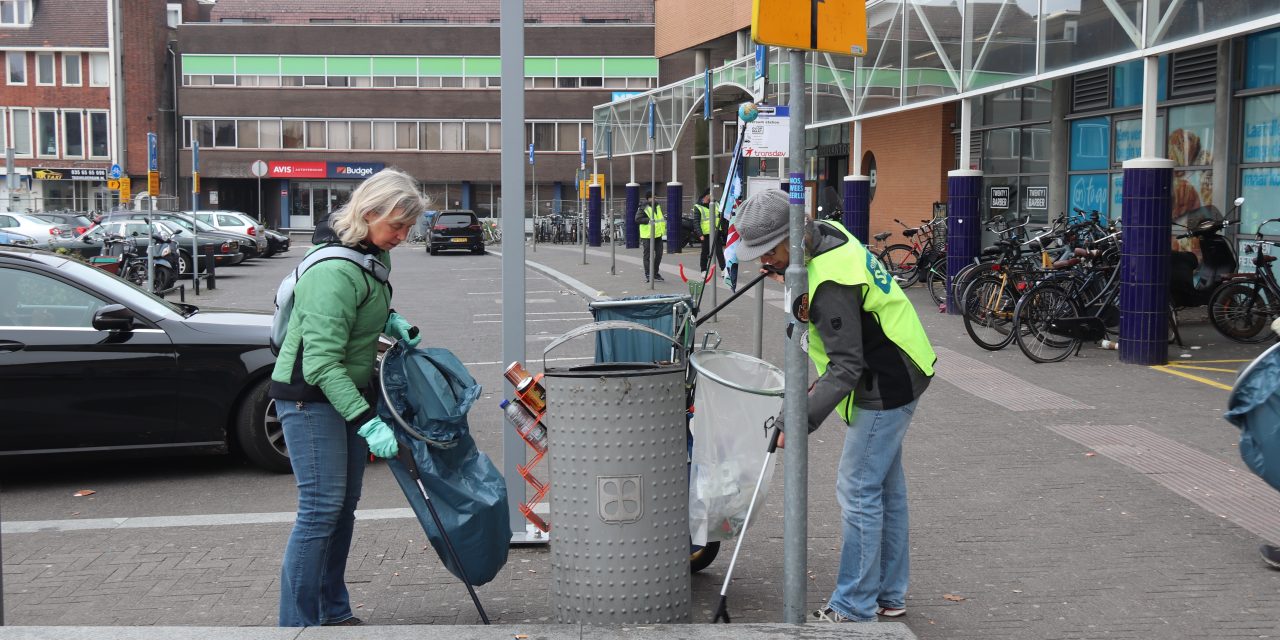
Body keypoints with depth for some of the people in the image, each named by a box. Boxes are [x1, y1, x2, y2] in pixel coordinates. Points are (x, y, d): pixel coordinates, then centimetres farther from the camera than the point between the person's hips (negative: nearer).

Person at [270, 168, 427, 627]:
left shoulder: (370, 254, 4)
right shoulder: (335, 271, -26)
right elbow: (322, 362, -29)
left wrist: (389, 321, 6)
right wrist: (367, 423, -33)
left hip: (350, 391, 9)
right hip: (311, 398, -9)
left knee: (344, 504, 13)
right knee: (321, 508, -10)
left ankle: (334, 613, 24)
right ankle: (298, 623, -2)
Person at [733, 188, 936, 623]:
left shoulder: (830, 284, -30)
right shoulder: (825, 234, 1)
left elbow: (846, 368, -30)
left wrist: (800, 423, -32)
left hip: (885, 387, -11)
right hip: (896, 376, 11)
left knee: (858, 491, -7)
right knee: (885, 485, 17)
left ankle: (854, 610, 0)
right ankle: (889, 595, 28)